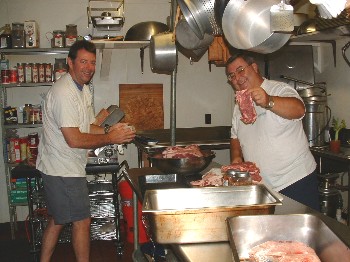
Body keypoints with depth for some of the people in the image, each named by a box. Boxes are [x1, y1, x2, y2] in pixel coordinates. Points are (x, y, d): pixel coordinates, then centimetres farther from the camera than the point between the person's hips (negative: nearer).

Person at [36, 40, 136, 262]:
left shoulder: (84, 89, 11)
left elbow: (85, 127, 17)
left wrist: (108, 130, -2)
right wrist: (111, 138, -18)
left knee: (58, 219, 19)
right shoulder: (64, 93, -22)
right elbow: (74, 139, -26)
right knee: (82, 221, 2)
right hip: (64, 169, -10)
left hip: (60, 168, 10)